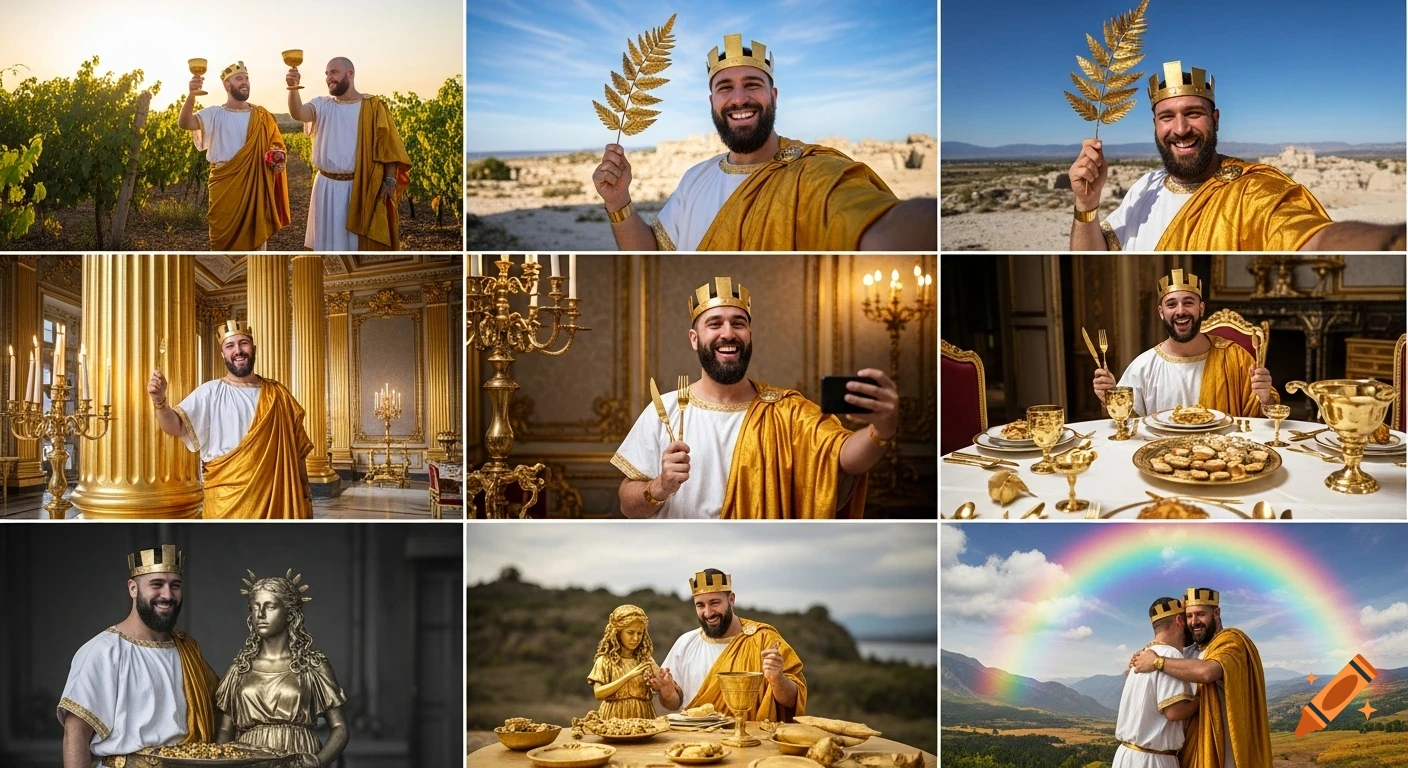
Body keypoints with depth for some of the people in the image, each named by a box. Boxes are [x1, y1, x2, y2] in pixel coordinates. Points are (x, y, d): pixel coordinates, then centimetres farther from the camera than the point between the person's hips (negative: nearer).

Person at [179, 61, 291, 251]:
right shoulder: (215, 114, -2)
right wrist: (192, 94, -36)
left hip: (256, 187, 2)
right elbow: (184, 123, -18)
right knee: (224, 239, 2)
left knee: (256, 237, 7)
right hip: (225, 188, -2)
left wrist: (278, 160, -8)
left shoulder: (262, 116, 7)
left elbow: (277, 145, 16)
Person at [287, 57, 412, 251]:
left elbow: (388, 146, -4)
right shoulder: (321, 105, 5)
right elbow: (298, 114, -16)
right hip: (327, 186, 3)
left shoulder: (373, 106, -2)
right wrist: (293, 88, -34)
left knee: (360, 242, 3)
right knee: (328, 241, 9)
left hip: (361, 187, -3)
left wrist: (389, 181, -13)